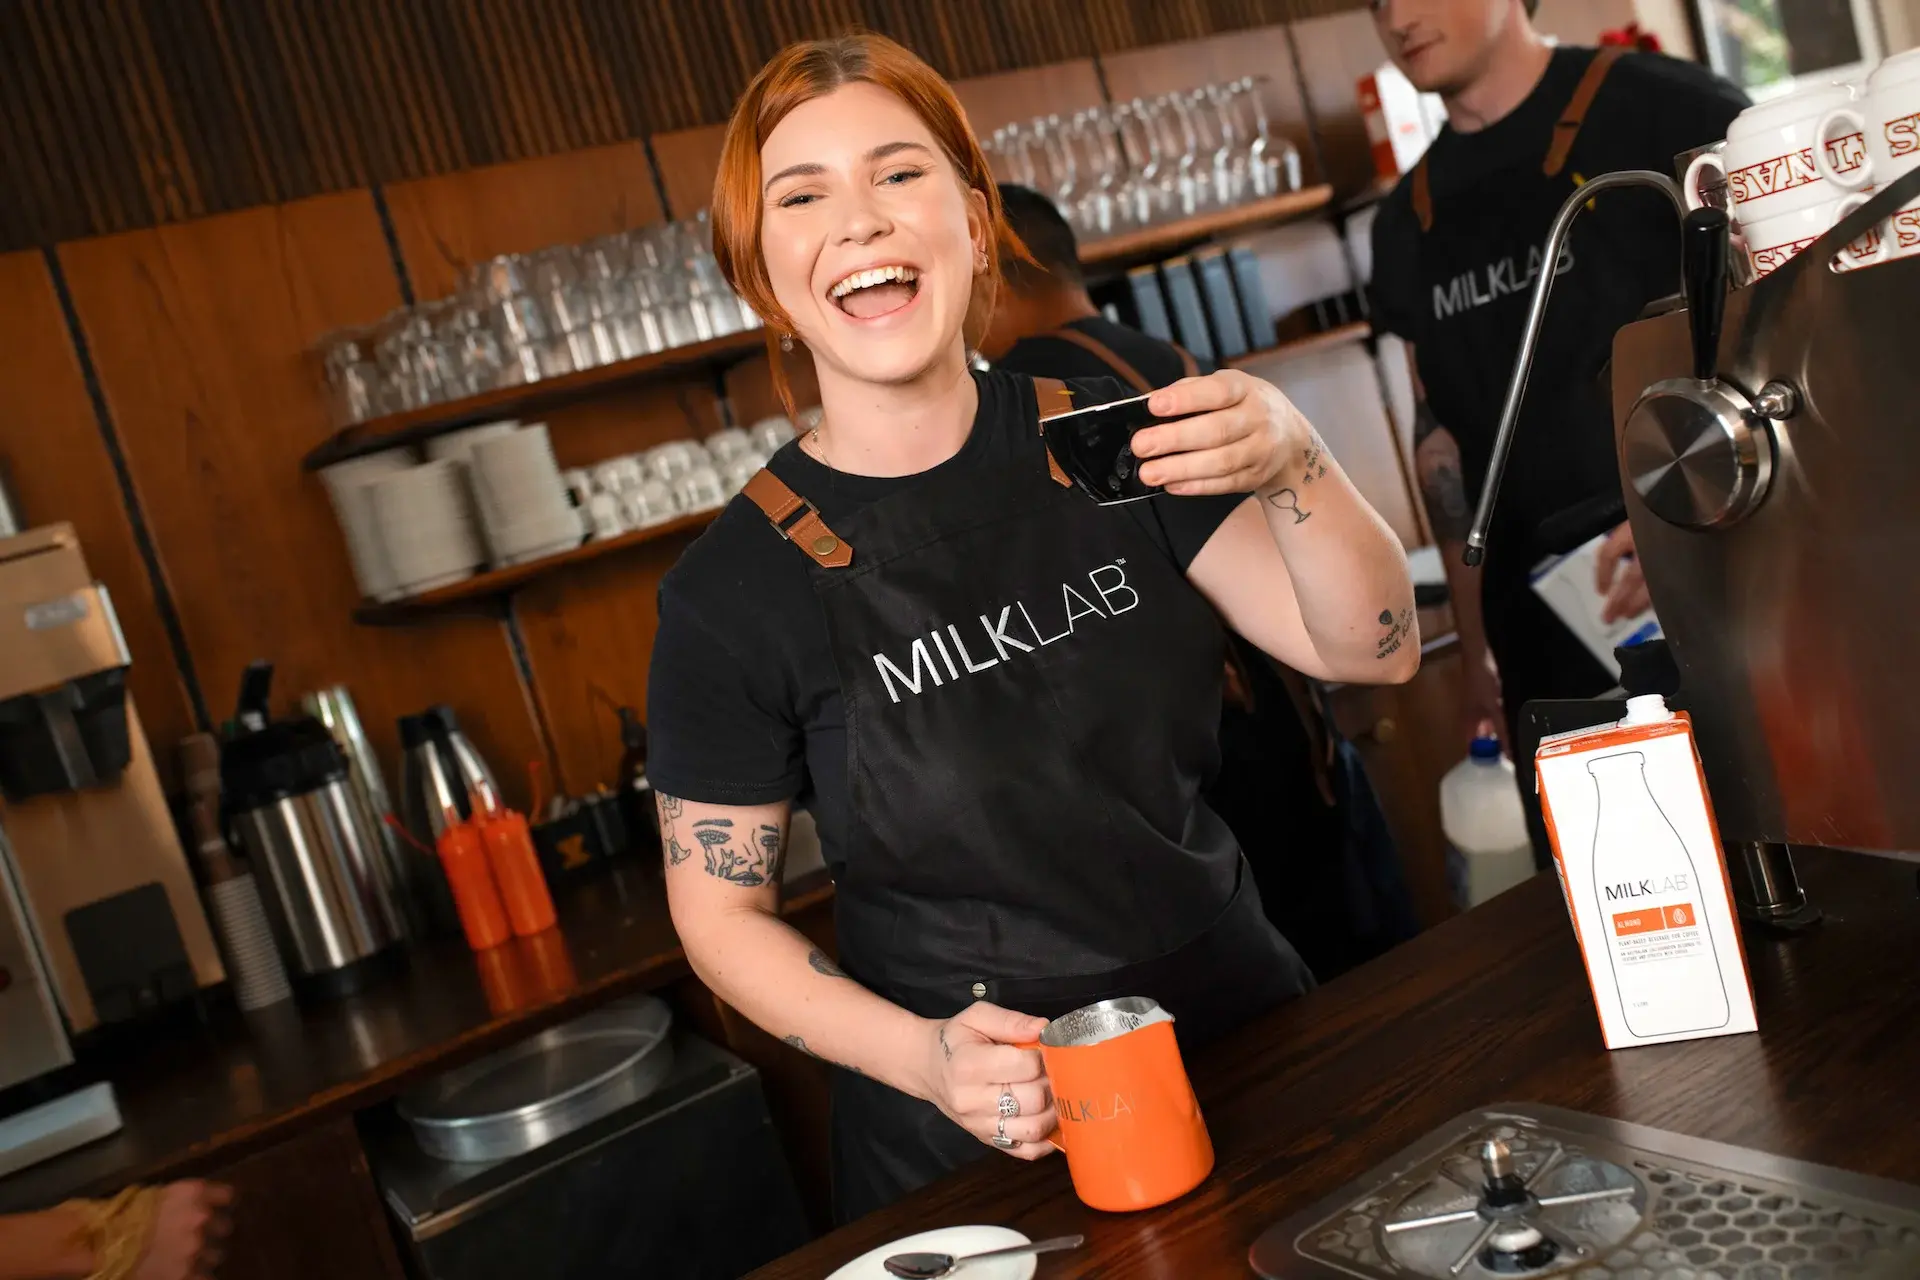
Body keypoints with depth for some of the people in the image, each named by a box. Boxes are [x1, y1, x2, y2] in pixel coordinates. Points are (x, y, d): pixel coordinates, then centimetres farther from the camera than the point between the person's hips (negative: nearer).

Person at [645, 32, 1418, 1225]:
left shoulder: (1103, 444, -3)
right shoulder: (735, 587, -12)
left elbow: (1375, 648, -6)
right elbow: (723, 911, -5)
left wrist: (1293, 460, -25)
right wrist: (923, 1055, -21)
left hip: (1247, 1036, 4)